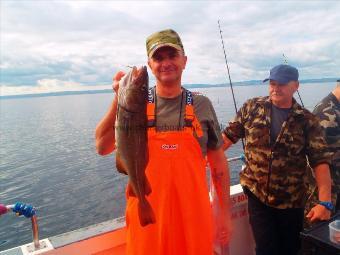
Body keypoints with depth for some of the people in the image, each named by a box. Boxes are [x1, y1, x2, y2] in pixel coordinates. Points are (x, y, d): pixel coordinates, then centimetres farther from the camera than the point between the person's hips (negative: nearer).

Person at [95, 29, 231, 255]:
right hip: (147, 217, 0)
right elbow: (102, 148, -14)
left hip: (194, 217, 1)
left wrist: (225, 212, 2)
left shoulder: (201, 105, -2)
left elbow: (218, 163, 3)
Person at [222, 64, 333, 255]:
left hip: (291, 200, 1)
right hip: (256, 194, 0)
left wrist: (325, 202, -18)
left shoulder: (307, 121, -4)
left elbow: (320, 161, -9)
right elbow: (229, 135, 3)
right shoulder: (252, 108, -1)